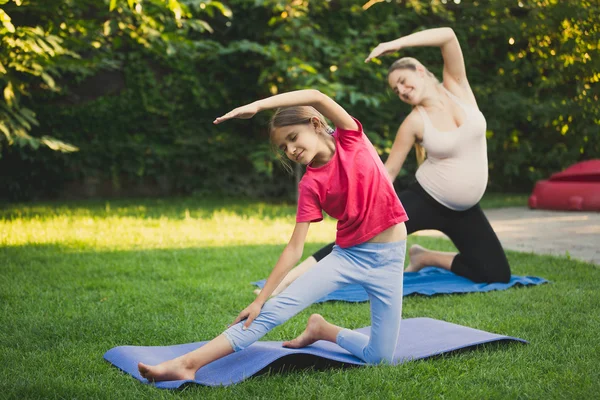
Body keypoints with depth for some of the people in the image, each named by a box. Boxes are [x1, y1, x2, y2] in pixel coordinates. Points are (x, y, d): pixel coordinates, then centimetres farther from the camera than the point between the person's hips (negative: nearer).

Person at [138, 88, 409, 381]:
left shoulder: (351, 139, -5)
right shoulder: (310, 186, -4)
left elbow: (316, 97, -22)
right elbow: (295, 247, -6)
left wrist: (256, 105, -27)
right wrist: (260, 299, -11)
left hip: (389, 258, 0)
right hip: (347, 255, 1)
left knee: (379, 358, -2)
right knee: (277, 308, -18)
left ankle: (323, 329, 24)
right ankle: (189, 363, -20)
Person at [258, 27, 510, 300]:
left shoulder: (457, 88, -3)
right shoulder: (415, 122, -8)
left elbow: (448, 36, -16)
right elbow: (389, 171, -4)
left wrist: (397, 44, -21)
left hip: (463, 210, 3)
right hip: (425, 200, -3)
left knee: (497, 274, 4)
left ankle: (424, 257, 20)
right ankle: (286, 280, -23)